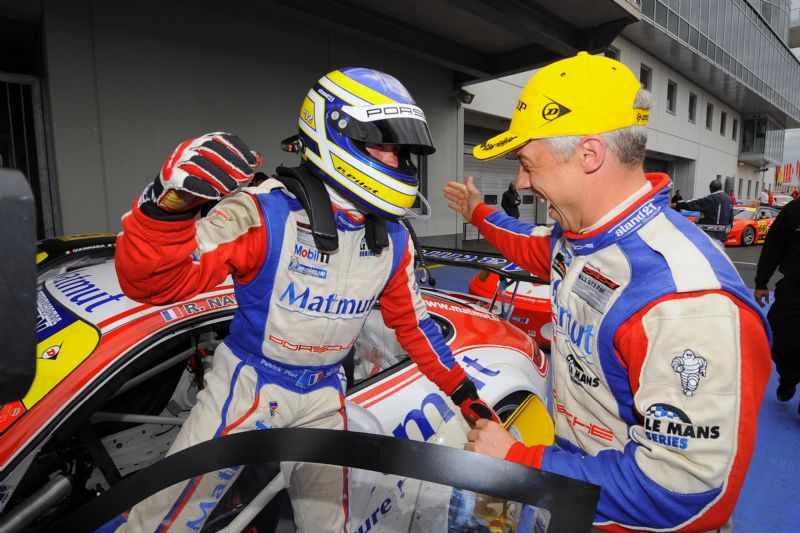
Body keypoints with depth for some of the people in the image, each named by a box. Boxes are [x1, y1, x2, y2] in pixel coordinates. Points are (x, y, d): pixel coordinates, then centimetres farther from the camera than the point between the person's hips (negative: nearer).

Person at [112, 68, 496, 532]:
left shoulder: (394, 239, -6)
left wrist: (464, 392, 8)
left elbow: (412, 322, 6)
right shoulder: (266, 212, -23)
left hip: (323, 397, 5)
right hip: (249, 383, -4)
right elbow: (151, 283, -24)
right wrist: (168, 205, -45)